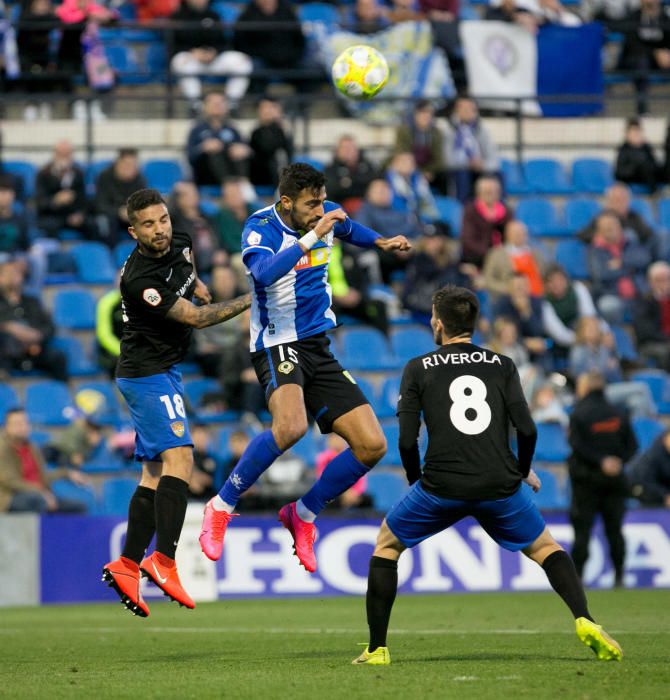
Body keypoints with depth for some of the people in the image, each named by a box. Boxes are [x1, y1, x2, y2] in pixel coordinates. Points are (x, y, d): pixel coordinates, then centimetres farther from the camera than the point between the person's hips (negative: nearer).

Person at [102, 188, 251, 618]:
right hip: (149, 374, -9)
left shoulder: (180, 244, 1)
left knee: (155, 474, 8)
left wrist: (195, 283, 15)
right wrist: (252, 299, -22)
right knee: (178, 458, -22)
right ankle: (164, 561, -30)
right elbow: (197, 318, -23)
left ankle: (127, 566, 10)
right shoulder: (139, 280, -25)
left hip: (164, 373, 9)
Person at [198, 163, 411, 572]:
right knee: (291, 427, -37)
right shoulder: (261, 227, -15)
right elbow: (264, 273, -38)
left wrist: (381, 242, 26)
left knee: (372, 446, -4)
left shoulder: (324, 215, 4)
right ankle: (222, 507, -19)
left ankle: (304, 514, 16)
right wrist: (312, 237, -40)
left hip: (319, 349, 7)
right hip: (278, 344, -7)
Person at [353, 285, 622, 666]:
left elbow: (407, 440, 0)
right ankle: (585, 621, -2)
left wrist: (417, 480, 17)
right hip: (501, 485, 2)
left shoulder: (418, 369, 6)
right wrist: (524, 472, 19)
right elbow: (527, 429, 1)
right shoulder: (501, 365, 9)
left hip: (441, 486, -1)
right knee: (546, 547, 21)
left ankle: (377, 648, 13)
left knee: (386, 545, 20)